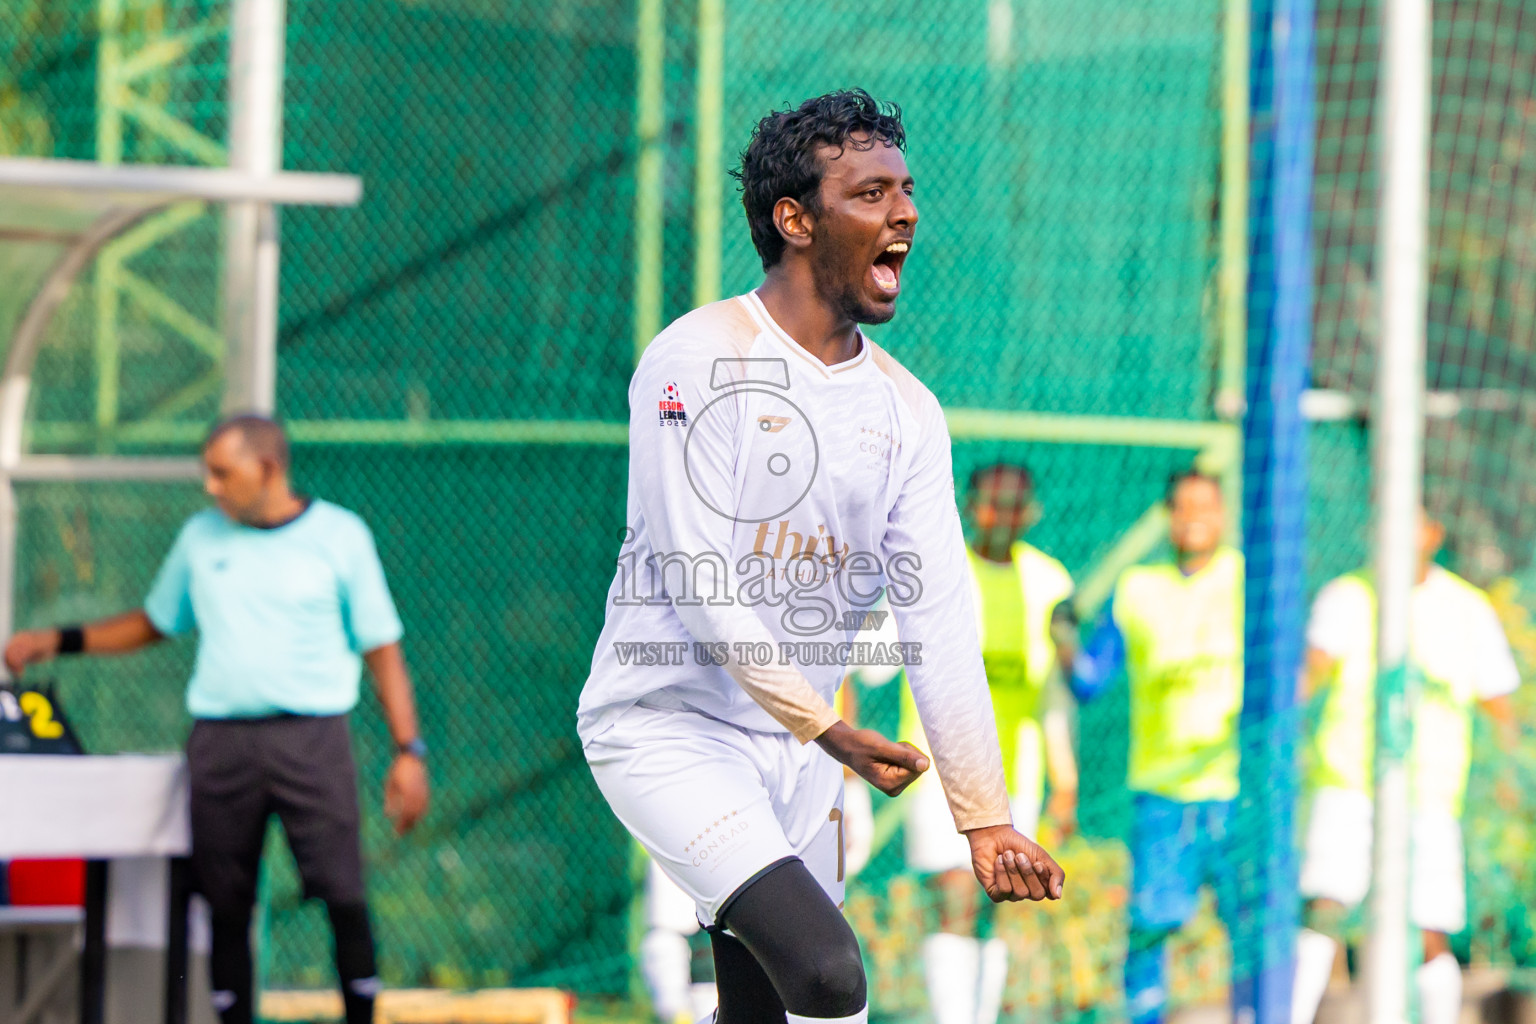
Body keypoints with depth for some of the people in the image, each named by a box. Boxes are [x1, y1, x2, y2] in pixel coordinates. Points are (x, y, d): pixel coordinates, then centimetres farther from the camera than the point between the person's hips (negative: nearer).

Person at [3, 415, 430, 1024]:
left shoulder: (339, 535, 3)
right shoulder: (200, 538, 14)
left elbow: (382, 649, 3)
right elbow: (153, 624, 27)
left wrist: (408, 751, -3)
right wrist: (59, 642, 17)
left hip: (311, 738, -3)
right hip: (219, 739, 3)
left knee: (344, 895, -12)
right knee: (226, 905, 0)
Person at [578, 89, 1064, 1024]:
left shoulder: (906, 408, 6)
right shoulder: (697, 361, -12)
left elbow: (940, 623, 1)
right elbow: (697, 580, -18)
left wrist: (984, 816, -6)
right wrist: (825, 725, -21)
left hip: (797, 751, 7)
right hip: (668, 724, -7)